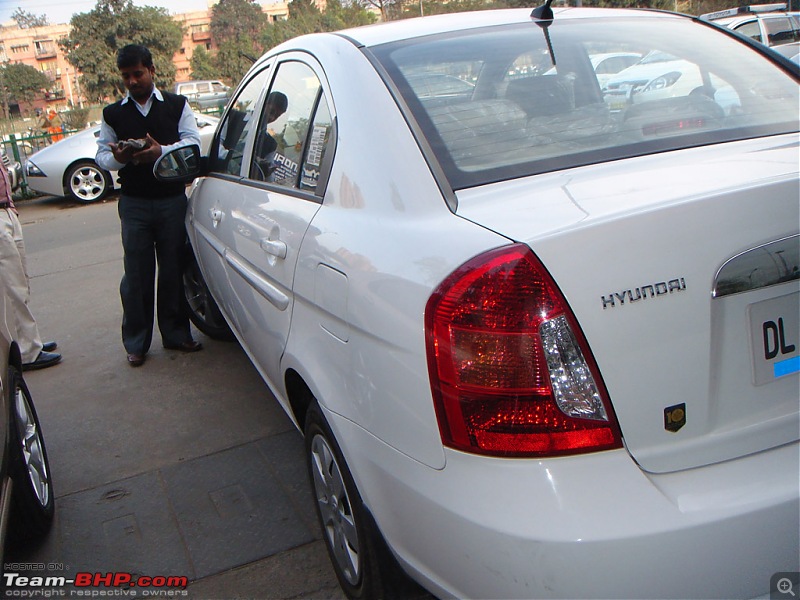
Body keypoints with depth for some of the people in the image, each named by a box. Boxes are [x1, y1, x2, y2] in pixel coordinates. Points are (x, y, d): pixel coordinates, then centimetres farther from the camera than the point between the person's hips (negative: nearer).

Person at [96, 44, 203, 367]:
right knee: (137, 274, 2)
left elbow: (192, 142, -3)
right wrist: (117, 157, -16)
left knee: (173, 269, 6)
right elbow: (102, 156, 8)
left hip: (173, 200, 0)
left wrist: (161, 151, -21)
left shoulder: (177, 105, 8)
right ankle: (136, 343, 11)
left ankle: (175, 333, 19)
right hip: (134, 204, 0)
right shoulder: (112, 114, 11)